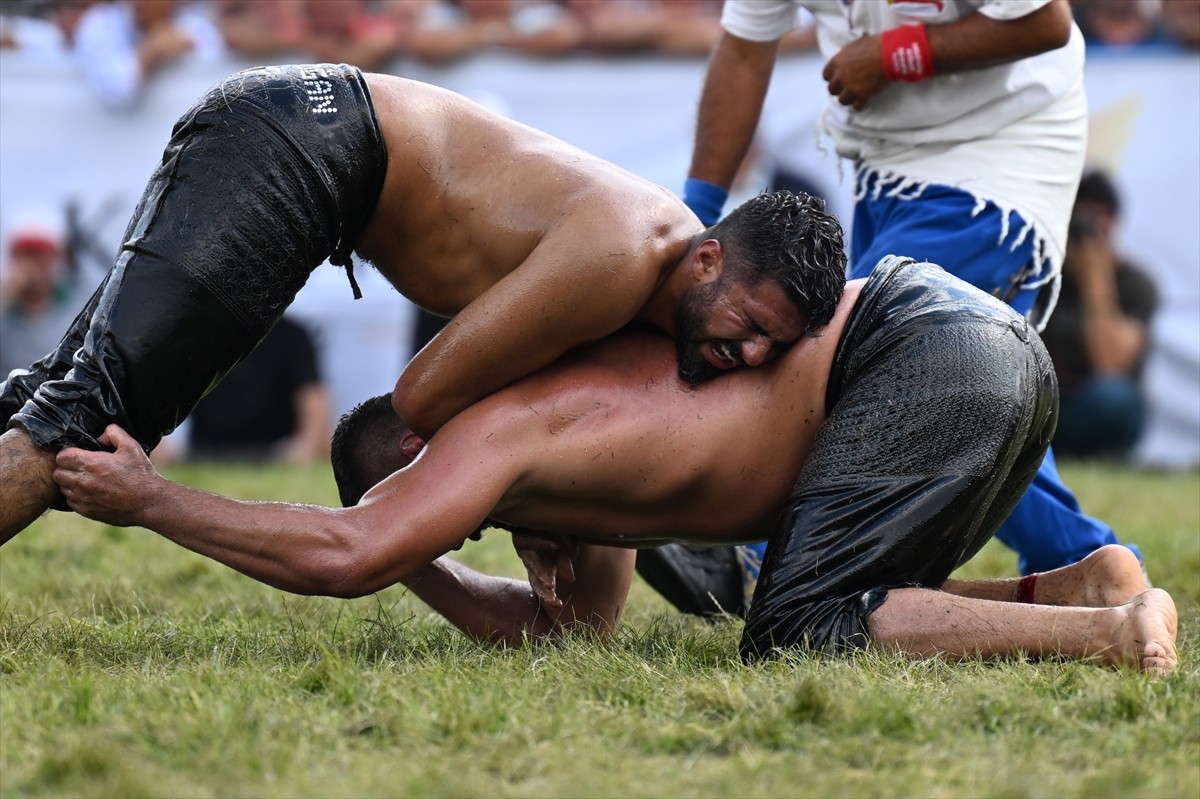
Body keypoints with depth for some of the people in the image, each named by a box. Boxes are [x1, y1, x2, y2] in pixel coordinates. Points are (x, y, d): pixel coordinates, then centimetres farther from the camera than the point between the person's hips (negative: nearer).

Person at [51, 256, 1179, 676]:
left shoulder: (498, 430, -5)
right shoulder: (577, 396, 23)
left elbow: (345, 557, -18)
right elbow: (567, 625, 26)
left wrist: (151, 502, -7)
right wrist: (413, 564, 16)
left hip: (912, 350, -9)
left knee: (799, 640, -9)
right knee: (837, 617, 18)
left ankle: (1110, 633, -16)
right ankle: (1076, 584, 8)